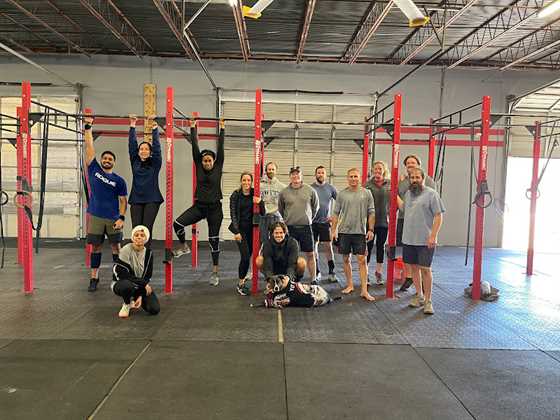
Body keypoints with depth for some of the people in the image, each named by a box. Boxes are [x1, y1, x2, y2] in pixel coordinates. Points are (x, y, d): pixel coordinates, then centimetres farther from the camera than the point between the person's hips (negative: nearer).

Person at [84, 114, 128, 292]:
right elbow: (89, 146, 3)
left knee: (116, 246, 3)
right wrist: (88, 127, 1)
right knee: (95, 247, 6)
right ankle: (94, 277, 15)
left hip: (113, 218, -1)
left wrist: (121, 218, -10)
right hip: (95, 216, 1)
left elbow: (123, 200, 2)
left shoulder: (119, 181, 2)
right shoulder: (94, 169, 4)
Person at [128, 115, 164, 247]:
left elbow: (157, 146, -2)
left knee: (147, 229, -6)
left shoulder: (155, 163, 5)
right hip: (136, 199, 2)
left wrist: (155, 128, -6)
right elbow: (131, 144, 6)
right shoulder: (135, 162, 10)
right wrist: (132, 126, 2)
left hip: (152, 200, -2)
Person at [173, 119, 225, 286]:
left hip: (215, 208, -2)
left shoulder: (218, 167, -1)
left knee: (214, 240, 3)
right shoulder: (199, 166, 3)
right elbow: (195, 147, 2)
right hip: (199, 206, 2)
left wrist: (222, 129, 1)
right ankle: (184, 247, 13)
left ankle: (215, 272, 14)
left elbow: (220, 147, -2)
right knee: (177, 223, -16)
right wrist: (193, 128, 3)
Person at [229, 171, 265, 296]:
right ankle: (240, 284, 1)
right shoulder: (235, 195, -4)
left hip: (252, 228, 3)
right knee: (245, 256, -12)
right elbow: (233, 214, -5)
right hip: (240, 228, -3)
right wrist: (236, 231, -11)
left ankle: (243, 276, 31)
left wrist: (260, 202, -19)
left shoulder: (255, 194, 2)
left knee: (249, 255, 9)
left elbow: (262, 213, 0)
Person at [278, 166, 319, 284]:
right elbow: (280, 209, 14)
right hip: (290, 228, 0)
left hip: (306, 227, 0)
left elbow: (315, 206, 13)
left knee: (310, 254, 4)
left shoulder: (310, 190, -1)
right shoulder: (284, 192, 0)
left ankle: (313, 280, 14)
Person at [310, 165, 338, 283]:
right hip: (312, 222, 1)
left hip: (325, 222, -1)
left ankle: (331, 272, 6)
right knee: (314, 247, 6)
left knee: (328, 246, -3)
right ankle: (317, 272, 16)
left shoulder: (331, 188, 3)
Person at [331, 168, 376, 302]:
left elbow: (371, 213, 4)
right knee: (346, 259, 10)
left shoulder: (366, 193, 2)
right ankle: (349, 285, 25)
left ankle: (364, 290, 0)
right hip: (344, 231, 2)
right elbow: (336, 213, 7)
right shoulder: (342, 194, 4)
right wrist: (334, 230, 2)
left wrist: (370, 229, -3)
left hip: (360, 232, -2)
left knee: (362, 260, -3)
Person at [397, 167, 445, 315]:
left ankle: (428, 300, 10)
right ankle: (419, 296, 28)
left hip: (425, 241, -6)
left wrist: (433, 236, -16)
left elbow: (438, 217, -11)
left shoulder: (431, 194, -8)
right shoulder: (408, 193, 12)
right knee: (413, 267, 13)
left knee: (425, 269, -2)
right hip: (409, 239, 6)